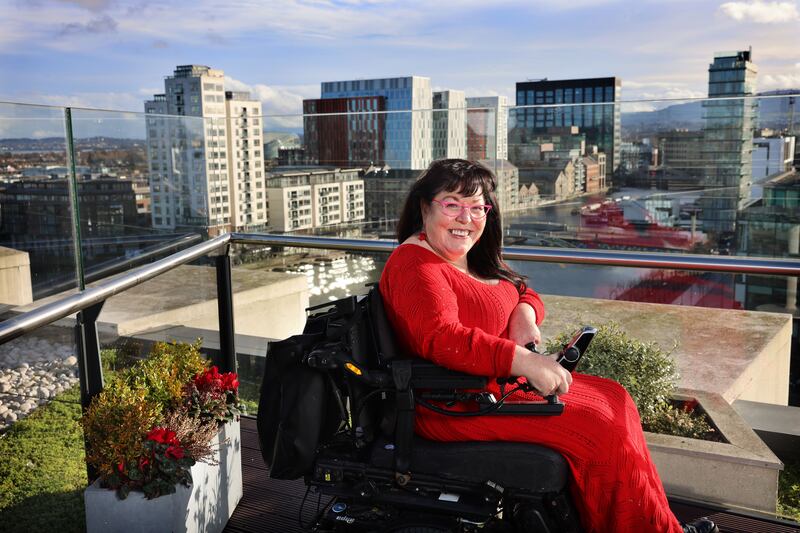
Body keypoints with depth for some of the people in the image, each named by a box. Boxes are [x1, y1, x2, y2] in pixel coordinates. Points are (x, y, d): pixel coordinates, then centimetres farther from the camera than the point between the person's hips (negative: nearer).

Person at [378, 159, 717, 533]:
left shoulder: (474, 259, 14)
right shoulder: (414, 265, -17)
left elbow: (524, 292, 21)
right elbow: (442, 338, -31)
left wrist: (525, 313, -4)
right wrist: (524, 361, -36)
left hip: (499, 379, 10)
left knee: (615, 400, 4)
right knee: (598, 425, -15)